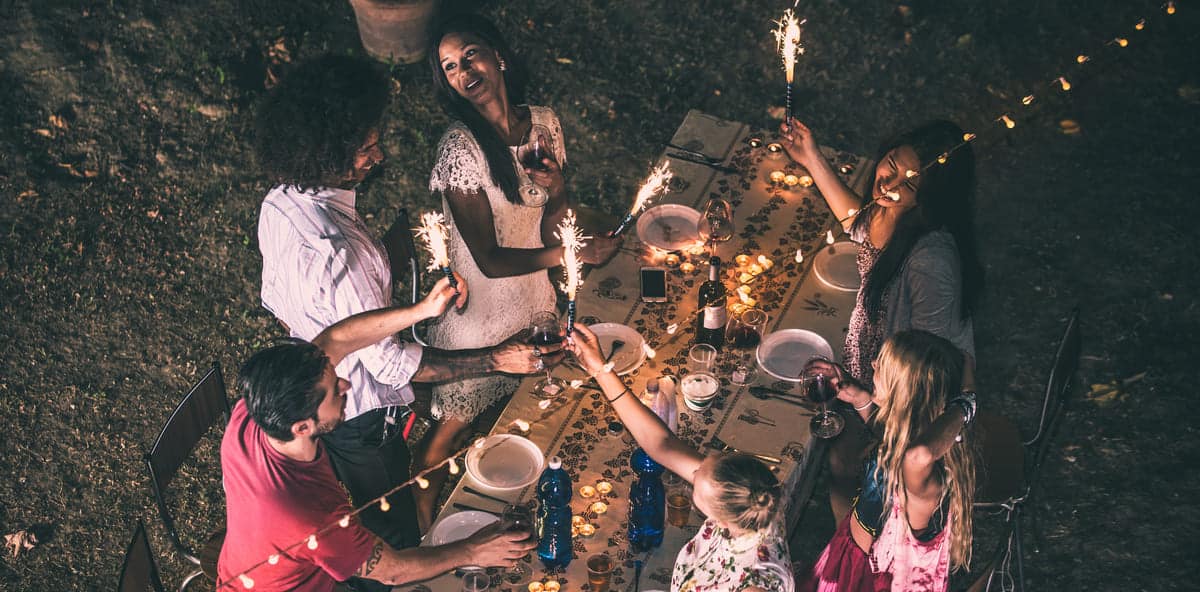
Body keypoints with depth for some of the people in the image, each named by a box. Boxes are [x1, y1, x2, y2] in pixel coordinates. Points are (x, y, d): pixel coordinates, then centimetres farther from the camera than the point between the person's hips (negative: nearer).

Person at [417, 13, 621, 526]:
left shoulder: (543, 121, -5)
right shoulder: (461, 148, -25)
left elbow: (551, 222, 6)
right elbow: (489, 259, -24)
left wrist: (558, 189, -17)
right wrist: (574, 252, -25)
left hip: (535, 294, 6)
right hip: (481, 307, -6)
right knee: (457, 424, 10)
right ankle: (423, 521, 32)